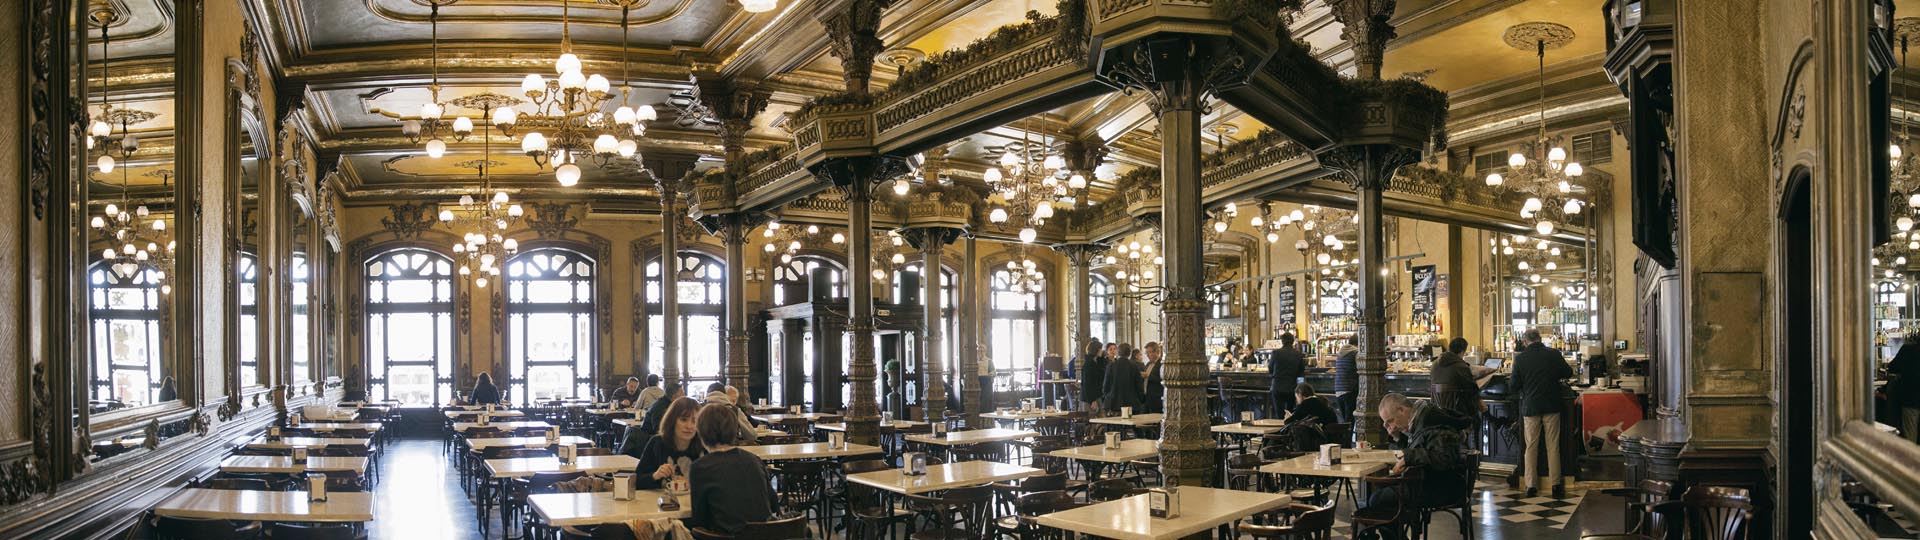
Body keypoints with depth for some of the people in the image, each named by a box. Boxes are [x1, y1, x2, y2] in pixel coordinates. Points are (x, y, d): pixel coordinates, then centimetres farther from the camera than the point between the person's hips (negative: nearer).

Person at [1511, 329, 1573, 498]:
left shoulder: (1520, 358, -7)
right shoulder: (1553, 354, -4)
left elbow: (1513, 387, -5)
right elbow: (1568, 373, 10)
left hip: (1530, 406, -1)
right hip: (1551, 406, 1)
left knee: (1531, 447, 7)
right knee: (1553, 446, 6)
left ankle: (1531, 486, 7)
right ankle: (1556, 485, 6)